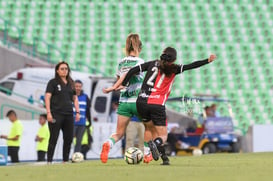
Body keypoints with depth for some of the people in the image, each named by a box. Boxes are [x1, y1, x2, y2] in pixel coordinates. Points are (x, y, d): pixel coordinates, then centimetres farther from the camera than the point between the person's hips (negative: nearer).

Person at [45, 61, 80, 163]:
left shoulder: (71, 83, 16)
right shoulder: (53, 82, 0)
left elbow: (75, 98, 21)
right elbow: (47, 97, -7)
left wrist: (77, 112, 11)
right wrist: (48, 112, -16)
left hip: (69, 115, 6)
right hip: (56, 114, -6)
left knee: (69, 139, 5)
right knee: (53, 139, -7)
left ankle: (65, 161, 14)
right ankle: (49, 161, -6)